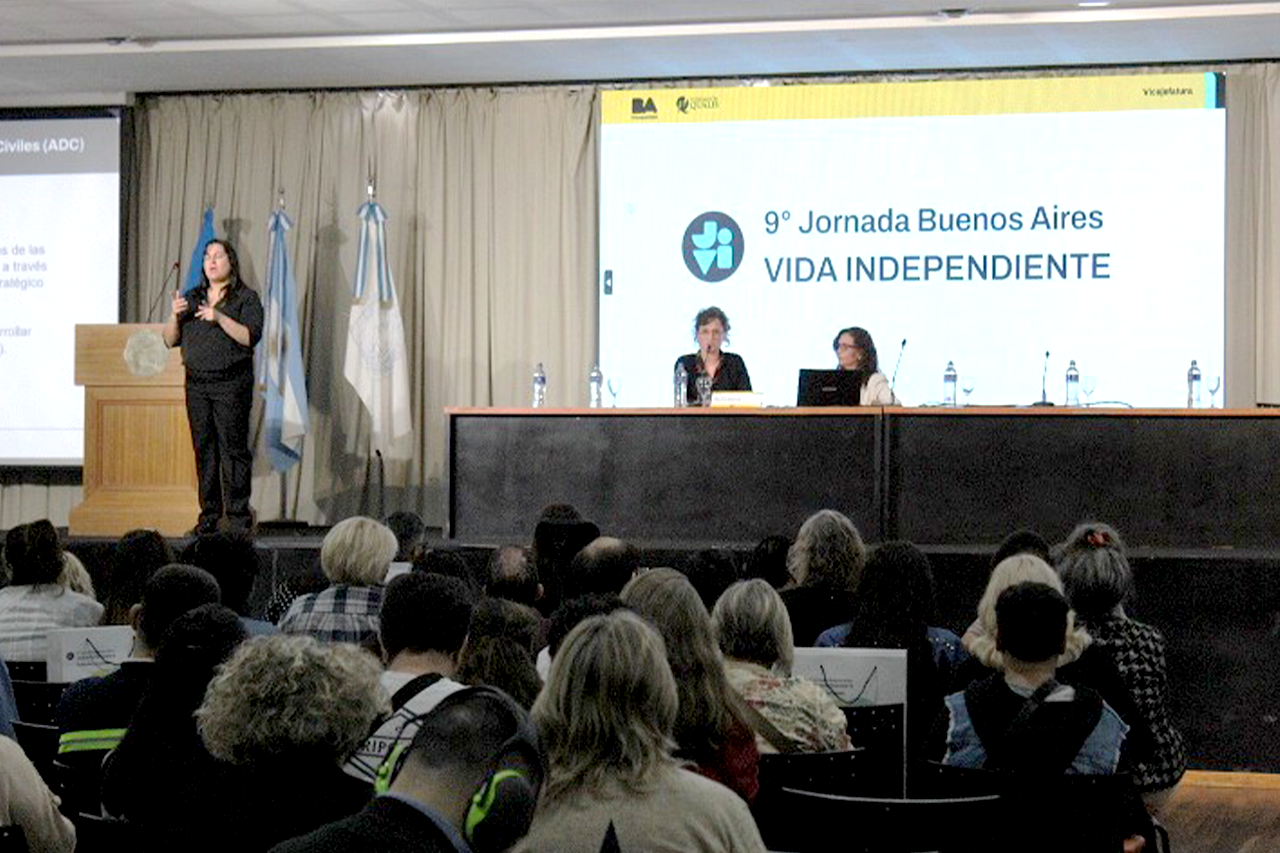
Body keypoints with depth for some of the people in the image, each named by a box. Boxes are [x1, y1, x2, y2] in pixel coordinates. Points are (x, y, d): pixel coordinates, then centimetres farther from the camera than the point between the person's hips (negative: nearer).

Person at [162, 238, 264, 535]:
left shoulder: (246, 298, 2)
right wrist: (174, 315, -5)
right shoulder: (192, 297, 15)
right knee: (203, 448, 5)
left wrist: (220, 318, -20)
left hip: (231, 383, -5)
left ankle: (239, 516, -3)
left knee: (233, 448, -6)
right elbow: (170, 340, 13)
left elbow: (250, 337, -11)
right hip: (196, 383, 5)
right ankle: (209, 514, 10)